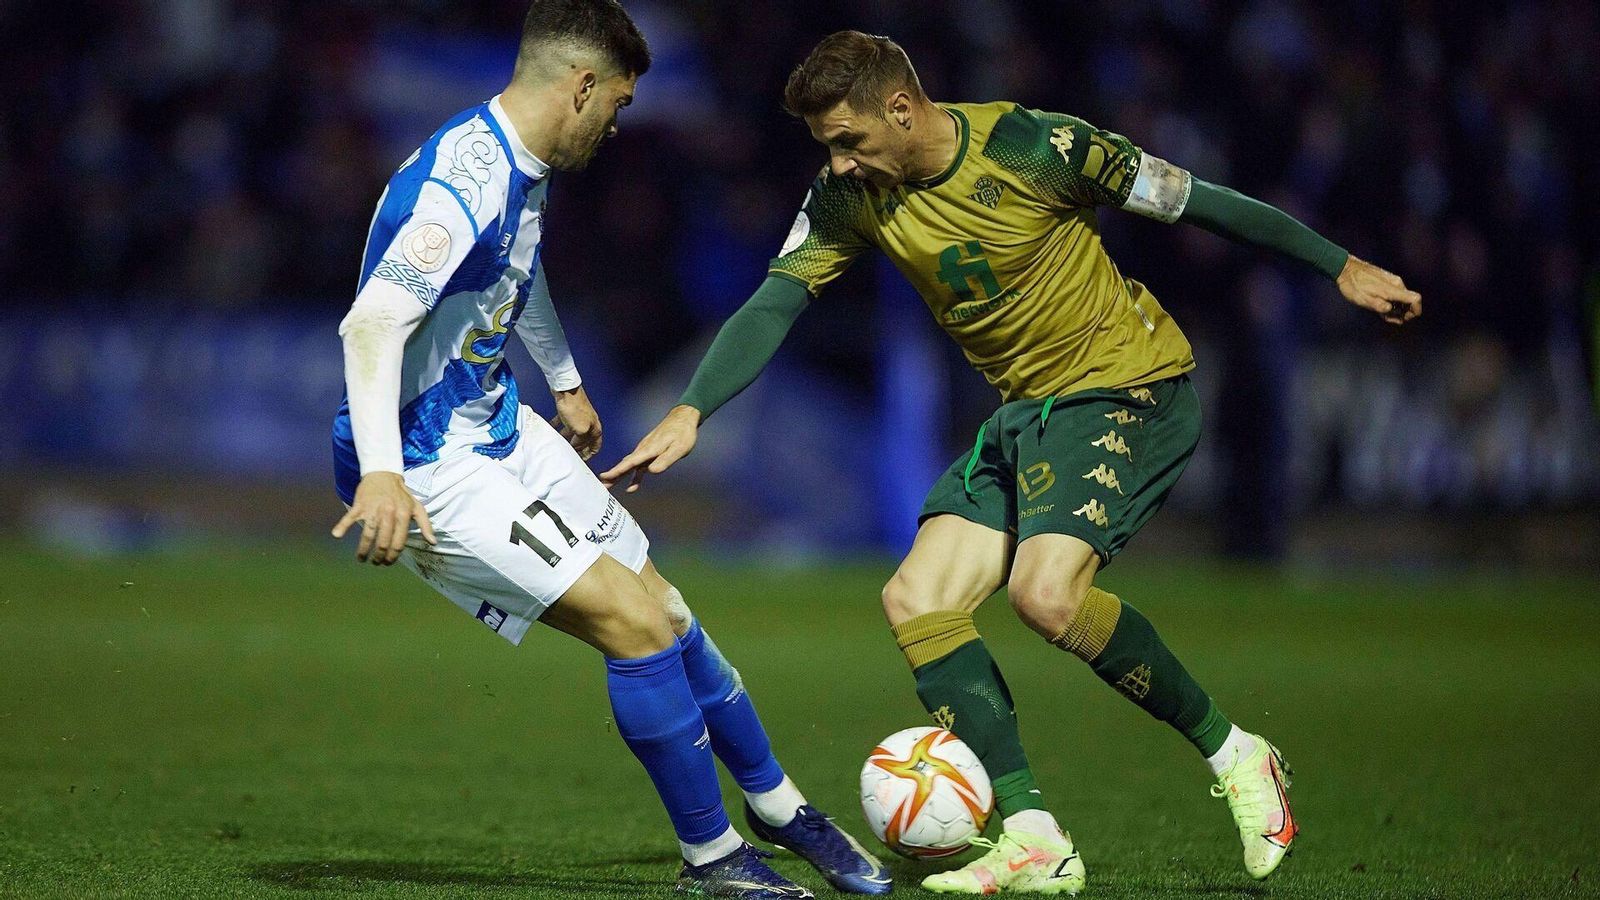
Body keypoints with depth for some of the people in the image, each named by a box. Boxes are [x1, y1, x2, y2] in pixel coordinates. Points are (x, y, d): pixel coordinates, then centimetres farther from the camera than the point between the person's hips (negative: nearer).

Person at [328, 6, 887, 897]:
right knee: (636, 624, -15)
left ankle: (778, 805, 32)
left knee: (663, 609, 13)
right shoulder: (465, 181, -26)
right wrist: (380, 472, -48)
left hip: (502, 430, 10)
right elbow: (372, 322, -37)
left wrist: (566, 382, 42)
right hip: (429, 469, -10)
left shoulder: (525, 169, 7)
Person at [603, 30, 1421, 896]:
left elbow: (1193, 199, -13)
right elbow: (773, 302, -6)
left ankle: (1234, 756, -9)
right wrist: (690, 412, -22)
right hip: (1025, 411, 7)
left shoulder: (1034, 148, -21)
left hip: (1130, 387, -7)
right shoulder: (849, 197, -4)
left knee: (1044, 590, -28)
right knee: (915, 602, -8)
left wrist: (1341, 267, -7)